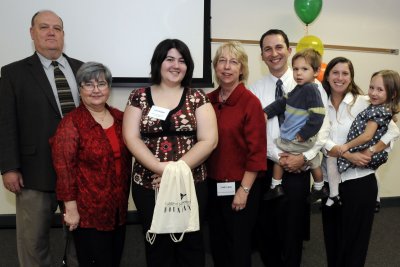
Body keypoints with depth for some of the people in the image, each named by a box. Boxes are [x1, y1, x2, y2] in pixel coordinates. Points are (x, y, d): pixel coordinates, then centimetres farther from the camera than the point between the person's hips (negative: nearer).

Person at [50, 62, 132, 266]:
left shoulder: (119, 118, 5)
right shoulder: (71, 123, -12)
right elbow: (64, 168, -15)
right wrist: (70, 208, -16)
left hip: (118, 207, 6)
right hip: (88, 210, -6)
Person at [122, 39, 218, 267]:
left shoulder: (198, 98, 2)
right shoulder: (139, 97, 4)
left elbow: (209, 140, -6)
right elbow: (131, 138, -4)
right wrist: (160, 168, -17)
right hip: (148, 185, 1)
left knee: (190, 245, 10)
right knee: (157, 246, 11)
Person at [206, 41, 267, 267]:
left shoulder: (250, 102, -12)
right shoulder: (208, 100, 3)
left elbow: (257, 150, -13)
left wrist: (244, 189, -14)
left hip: (239, 186, -5)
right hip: (213, 184, 5)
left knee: (238, 246, 10)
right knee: (217, 243, 18)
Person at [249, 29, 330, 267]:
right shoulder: (255, 89, 3)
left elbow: (323, 126, -4)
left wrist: (304, 156, -14)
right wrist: (277, 156, -12)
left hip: (298, 167, -1)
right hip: (264, 166, 2)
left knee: (292, 228, 8)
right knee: (265, 228, 11)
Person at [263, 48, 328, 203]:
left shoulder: (311, 89, -21)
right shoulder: (299, 88, 8)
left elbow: (317, 116, -25)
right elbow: (282, 103, 14)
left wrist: (302, 135, -21)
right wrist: (266, 113, 3)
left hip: (299, 139, -9)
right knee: (314, 162, 23)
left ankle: (275, 187, 15)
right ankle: (319, 189, 43)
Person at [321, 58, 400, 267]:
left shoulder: (364, 102, -3)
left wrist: (370, 152, -18)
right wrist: (349, 155, -20)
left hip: (359, 180, -3)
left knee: (353, 241, 7)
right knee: (332, 240, 15)